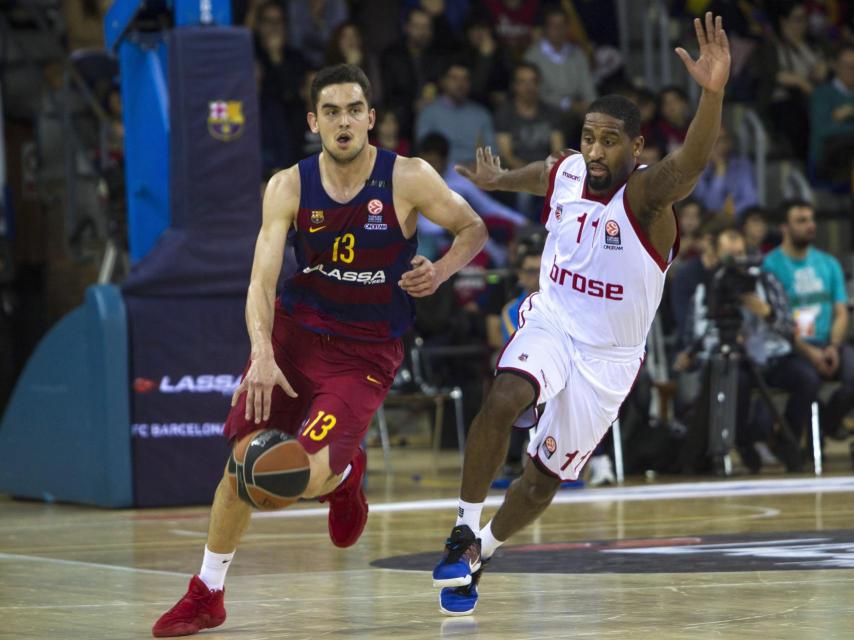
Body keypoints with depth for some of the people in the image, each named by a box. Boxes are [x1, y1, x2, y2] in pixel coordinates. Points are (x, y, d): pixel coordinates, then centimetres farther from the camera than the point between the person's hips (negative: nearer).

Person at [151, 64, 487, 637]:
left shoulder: (408, 179, -11)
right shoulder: (289, 187, -6)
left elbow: (474, 229, 4)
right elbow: (262, 282, -13)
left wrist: (440, 272, -17)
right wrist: (262, 354, -29)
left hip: (366, 352, -3)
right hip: (294, 331, 3)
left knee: (303, 476, -19)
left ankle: (344, 474, 21)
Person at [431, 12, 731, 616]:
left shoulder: (646, 194, -23)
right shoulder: (563, 173, -7)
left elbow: (692, 161, -47)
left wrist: (713, 92, -66)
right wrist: (497, 179, 43)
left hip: (608, 355, -2)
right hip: (550, 323, 2)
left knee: (546, 476, 9)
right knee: (504, 399, -30)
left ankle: (480, 555, 35)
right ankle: (465, 532, -19)